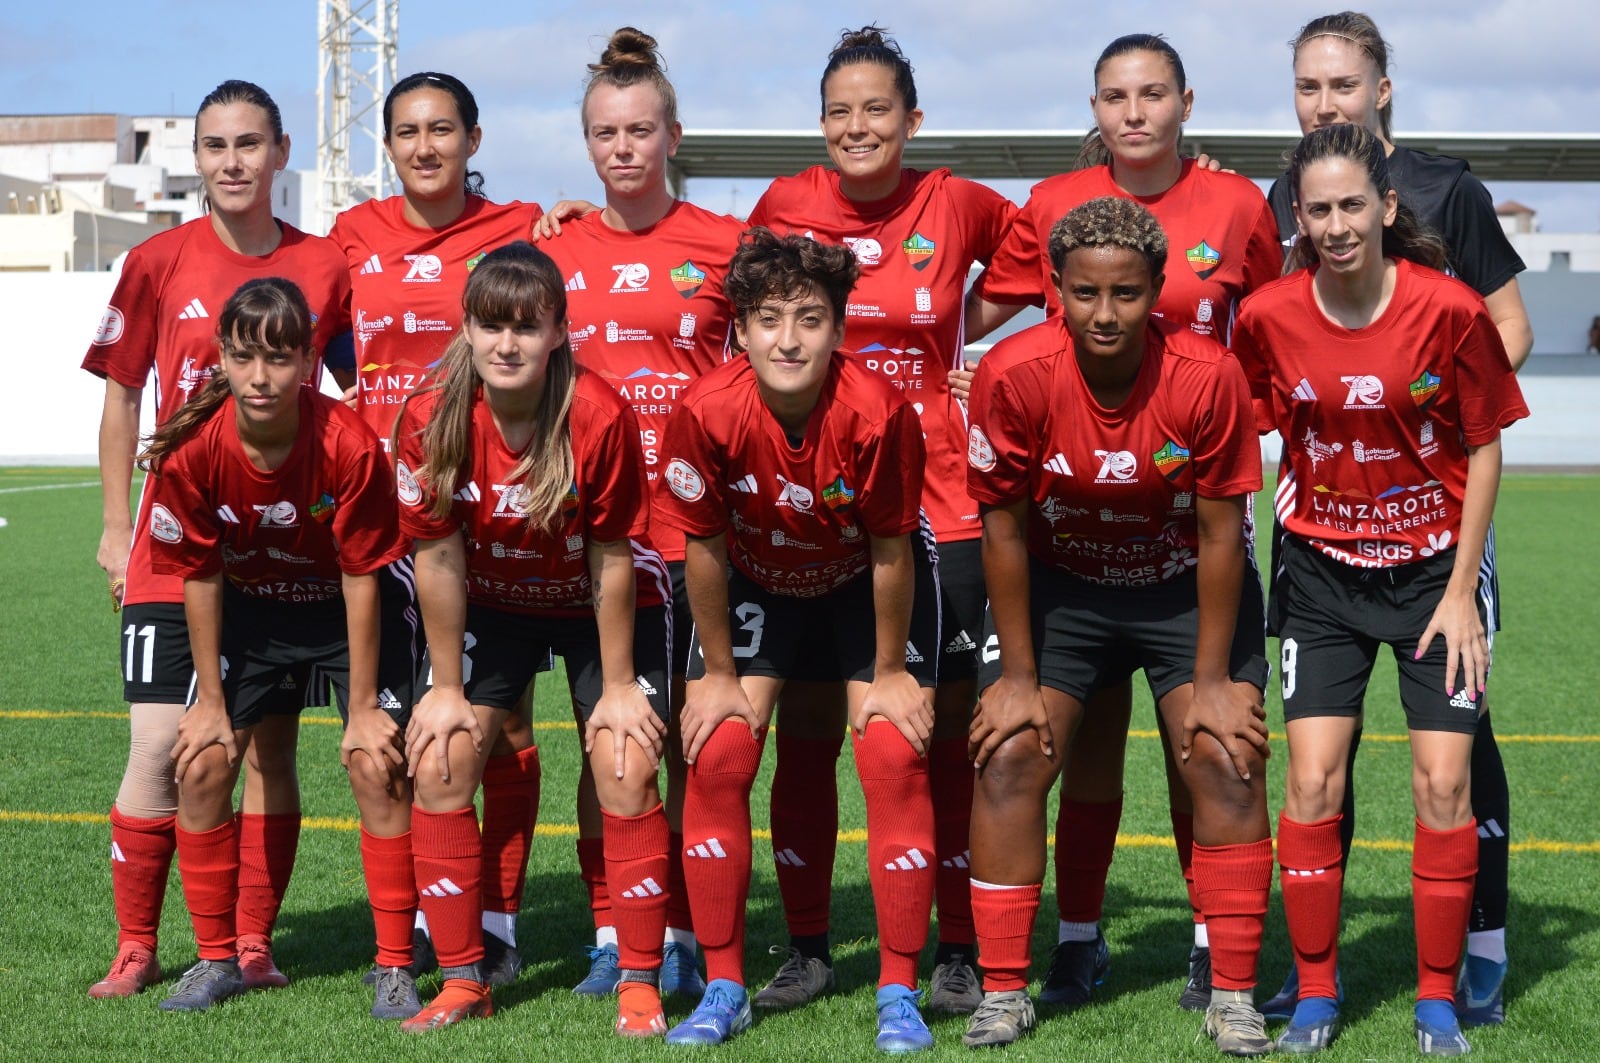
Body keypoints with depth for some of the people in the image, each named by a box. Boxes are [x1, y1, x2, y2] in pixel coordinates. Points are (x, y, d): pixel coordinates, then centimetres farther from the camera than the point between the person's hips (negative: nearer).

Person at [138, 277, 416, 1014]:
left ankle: (396, 966, -2)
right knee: (201, 762, -6)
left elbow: (361, 578, -21)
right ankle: (217, 960, 9)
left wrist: (362, 707, -16)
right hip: (252, 603, 3)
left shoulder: (348, 444, -30)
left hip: (350, 604, -3)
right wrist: (211, 698, -7)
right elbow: (200, 577, -11)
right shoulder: (192, 449, -24)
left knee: (375, 761, -14)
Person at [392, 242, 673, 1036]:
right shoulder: (431, 419, -23)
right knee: (439, 763, -8)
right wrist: (447, 686, -8)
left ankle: (640, 985, 0)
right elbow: (437, 558, -13)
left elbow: (611, 560, -20)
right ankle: (462, 982, 4)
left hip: (601, 607, -2)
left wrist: (618, 685, -14)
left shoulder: (599, 417, -29)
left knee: (625, 770, -14)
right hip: (492, 604, 3)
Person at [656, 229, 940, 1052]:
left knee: (895, 756, -12)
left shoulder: (877, 413, -33)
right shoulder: (707, 412, -29)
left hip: (866, 582, -1)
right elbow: (703, 547, -15)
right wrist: (717, 673, -7)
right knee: (716, 755, -9)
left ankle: (898, 996, -2)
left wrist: (889, 673, -10)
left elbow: (890, 552, -20)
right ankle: (724, 989, 4)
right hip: (754, 582, 2)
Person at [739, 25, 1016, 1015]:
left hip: (936, 507, -1)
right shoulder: (785, 204, 1)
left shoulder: (957, 205, 0)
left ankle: (959, 952, 13)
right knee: (807, 729, 3)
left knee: (945, 730, 3)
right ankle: (807, 949, 15)